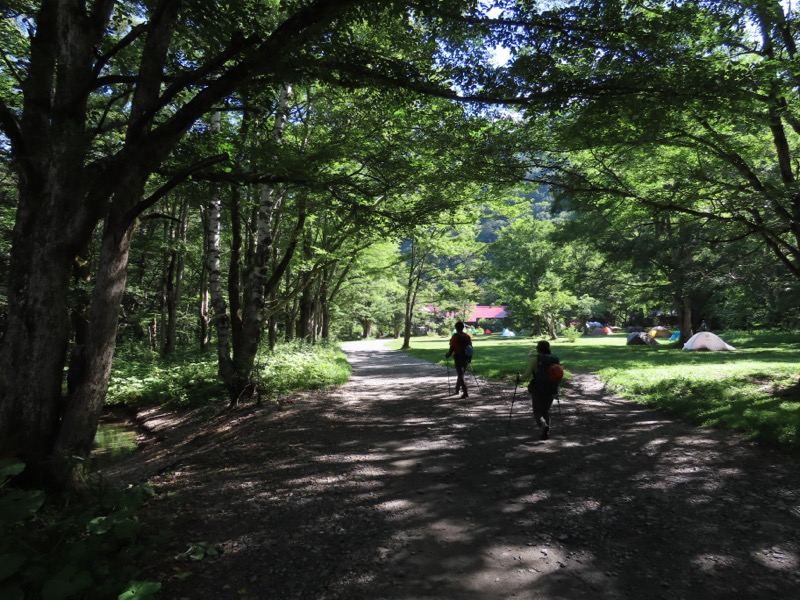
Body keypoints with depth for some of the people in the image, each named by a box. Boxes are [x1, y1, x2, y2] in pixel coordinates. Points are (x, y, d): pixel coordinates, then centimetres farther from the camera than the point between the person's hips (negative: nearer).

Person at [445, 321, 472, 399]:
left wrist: (448, 355, 2)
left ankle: (466, 392, -12)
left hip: (458, 358, -6)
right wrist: (469, 359, 17)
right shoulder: (467, 336, 7)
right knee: (461, 374, 21)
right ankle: (457, 389, 36)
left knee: (460, 375, -3)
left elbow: (452, 348, -13)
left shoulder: (455, 336, -10)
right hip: (466, 358, 6)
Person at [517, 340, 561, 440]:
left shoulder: (535, 358, -9)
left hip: (537, 389, -4)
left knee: (537, 412, 8)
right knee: (546, 411, 20)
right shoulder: (555, 359, 3)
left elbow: (527, 374, -12)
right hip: (552, 390, 4)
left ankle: (543, 425, -20)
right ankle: (545, 432, 15)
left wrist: (519, 378, 6)